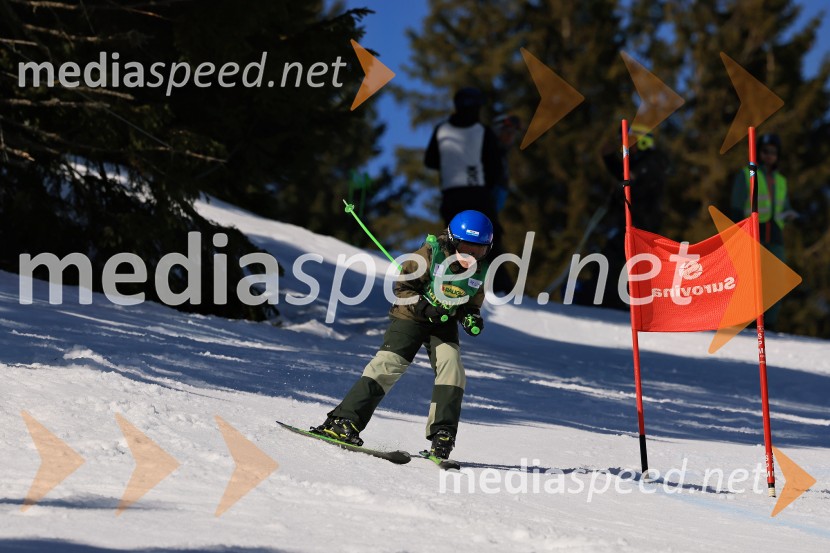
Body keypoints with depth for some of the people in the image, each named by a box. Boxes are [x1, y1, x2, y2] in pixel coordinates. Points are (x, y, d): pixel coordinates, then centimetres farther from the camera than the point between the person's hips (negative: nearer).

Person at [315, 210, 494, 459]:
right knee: (389, 365, -17)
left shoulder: (480, 271, -5)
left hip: (445, 324, 4)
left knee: (451, 368, -18)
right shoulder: (431, 254, -19)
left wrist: (471, 318, -11)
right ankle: (344, 420, -19)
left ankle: (442, 434, -13)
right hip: (410, 316, -4)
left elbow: (471, 303, 11)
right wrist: (423, 307, -28)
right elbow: (403, 287, -13)